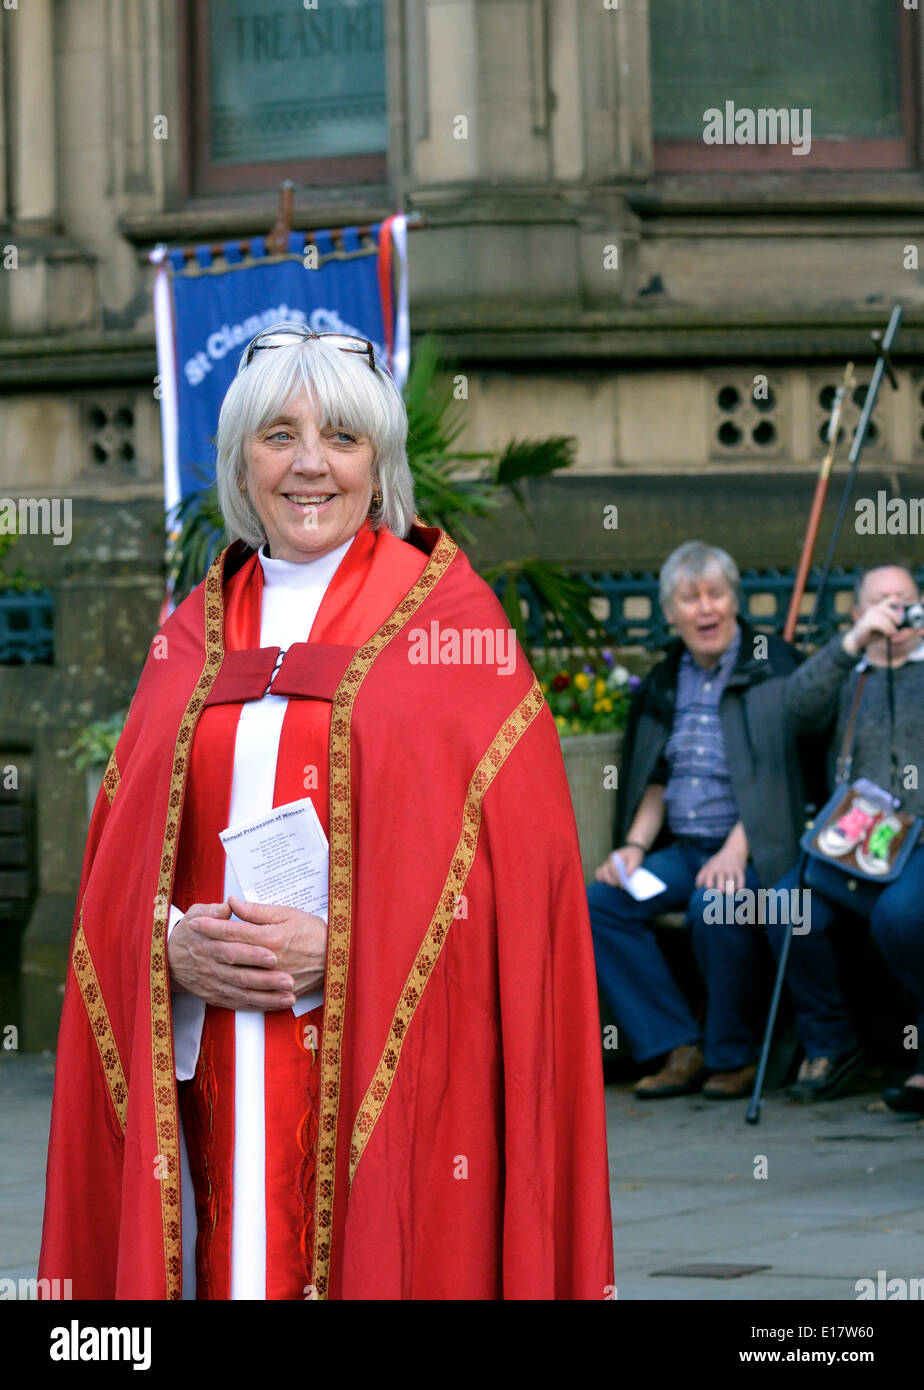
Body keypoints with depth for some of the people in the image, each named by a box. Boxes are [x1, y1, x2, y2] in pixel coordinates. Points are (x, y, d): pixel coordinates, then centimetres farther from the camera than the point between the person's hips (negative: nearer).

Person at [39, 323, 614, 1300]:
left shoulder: (448, 616, 1)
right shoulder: (191, 634, 14)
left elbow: (515, 853, -5)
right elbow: (123, 855, 13)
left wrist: (347, 945, -16)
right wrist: (174, 943, -8)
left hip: (392, 1077, -3)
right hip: (212, 1091, 4)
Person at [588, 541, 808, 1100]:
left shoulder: (773, 667, -4)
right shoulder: (665, 683, 16)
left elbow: (777, 772, -13)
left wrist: (736, 852, -23)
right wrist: (635, 845, 4)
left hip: (753, 848, -7)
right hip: (683, 847, 7)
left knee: (714, 905, -35)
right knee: (601, 903, -14)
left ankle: (737, 1055, -15)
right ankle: (678, 1048, -11)